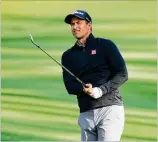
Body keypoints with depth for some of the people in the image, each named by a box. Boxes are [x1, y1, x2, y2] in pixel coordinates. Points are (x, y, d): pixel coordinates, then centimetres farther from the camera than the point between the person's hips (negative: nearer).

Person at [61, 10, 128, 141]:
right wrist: (83, 89, -15)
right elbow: (69, 86, 8)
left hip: (109, 109, -5)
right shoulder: (68, 55, 16)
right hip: (85, 114, 5)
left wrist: (100, 90, -16)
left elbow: (122, 74, -3)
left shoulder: (105, 45, 4)